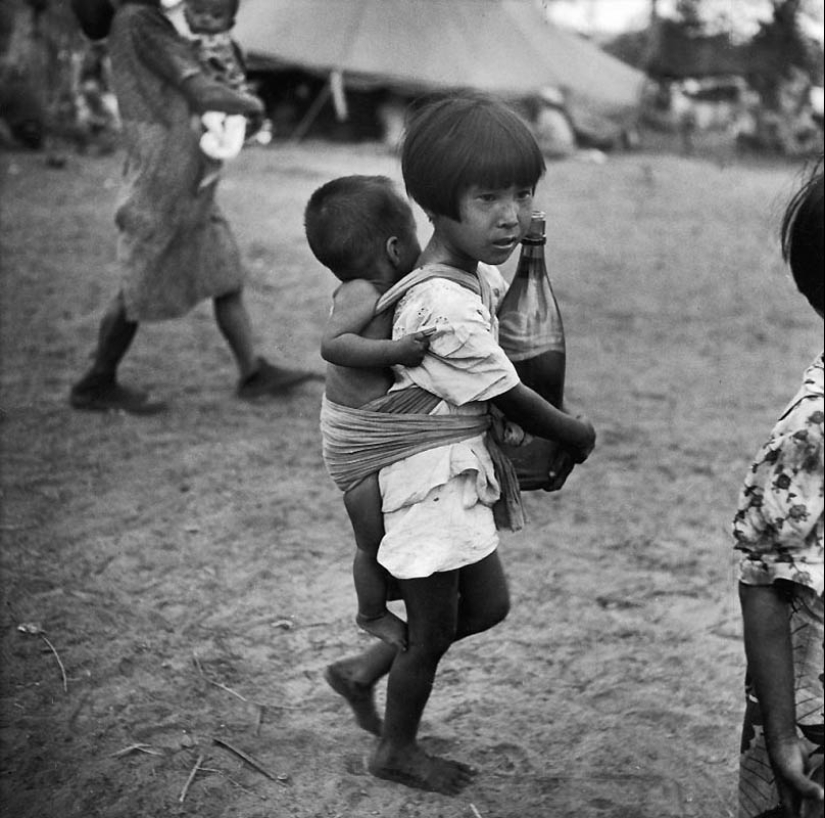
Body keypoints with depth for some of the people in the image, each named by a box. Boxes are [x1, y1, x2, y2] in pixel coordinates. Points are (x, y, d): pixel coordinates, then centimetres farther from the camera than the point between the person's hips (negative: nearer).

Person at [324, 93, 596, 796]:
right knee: (431, 632, 9)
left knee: (487, 605, 19)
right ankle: (397, 750, 34)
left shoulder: (481, 271, 0)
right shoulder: (445, 310, -28)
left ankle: (363, 671, 36)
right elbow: (514, 402, -17)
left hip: (466, 464, 9)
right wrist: (580, 435, -2)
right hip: (433, 473, -9)